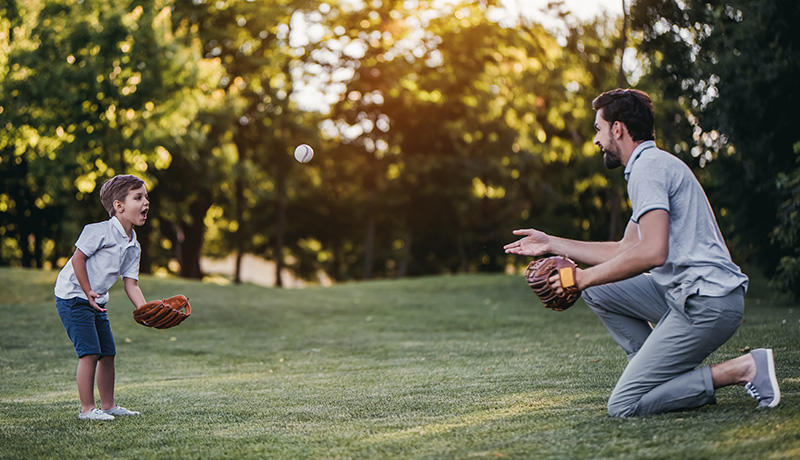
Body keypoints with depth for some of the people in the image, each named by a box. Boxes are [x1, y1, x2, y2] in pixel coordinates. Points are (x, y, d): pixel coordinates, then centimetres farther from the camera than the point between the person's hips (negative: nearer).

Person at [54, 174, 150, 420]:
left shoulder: (133, 246, 6)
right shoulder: (100, 231, -18)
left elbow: (131, 284, 5)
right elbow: (78, 259, -17)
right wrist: (88, 293, -15)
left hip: (96, 302, 9)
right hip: (73, 297, -9)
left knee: (108, 353, 11)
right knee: (90, 352, -11)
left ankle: (108, 405, 23)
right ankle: (87, 408, -3)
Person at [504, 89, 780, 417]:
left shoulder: (649, 167, -11)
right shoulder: (655, 165, 22)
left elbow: (653, 252, -25)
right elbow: (625, 251, 28)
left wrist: (584, 277, -15)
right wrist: (552, 244, 31)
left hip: (706, 304, -10)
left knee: (623, 406, -11)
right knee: (598, 291, 16)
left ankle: (742, 369, -9)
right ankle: (667, 375, 9)